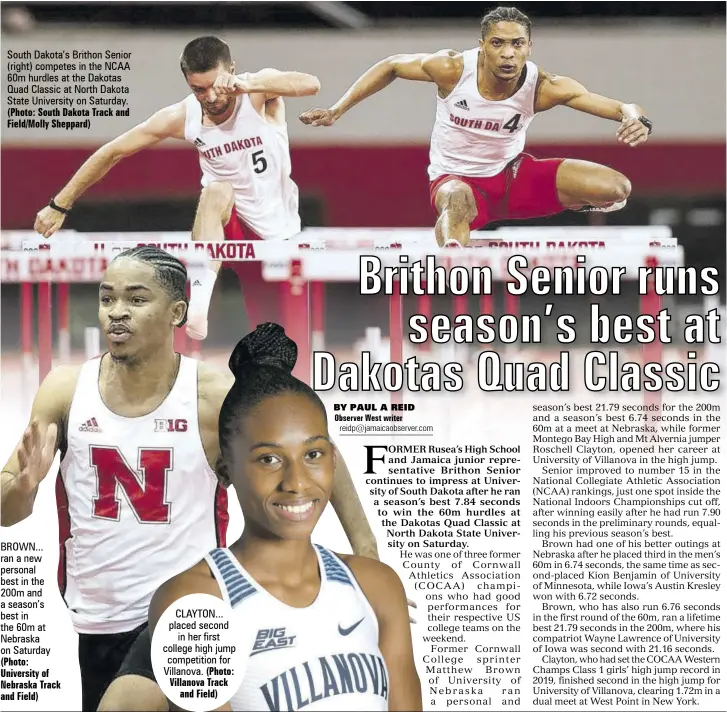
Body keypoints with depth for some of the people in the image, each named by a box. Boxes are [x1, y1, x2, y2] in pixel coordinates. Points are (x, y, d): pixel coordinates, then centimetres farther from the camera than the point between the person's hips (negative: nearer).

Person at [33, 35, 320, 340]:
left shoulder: (260, 91, -17)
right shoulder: (182, 117, -13)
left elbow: (311, 84, -38)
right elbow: (113, 152, -5)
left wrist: (247, 85, -53)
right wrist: (60, 205, -5)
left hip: (282, 237, 0)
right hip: (236, 229, 0)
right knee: (218, 190, -33)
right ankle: (200, 293, -44)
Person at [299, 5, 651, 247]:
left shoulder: (543, 87, -21)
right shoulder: (453, 69, -22)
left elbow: (624, 108, -25)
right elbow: (391, 66, -4)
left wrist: (635, 118, -50)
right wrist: (337, 110, -6)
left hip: (512, 173, 3)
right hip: (455, 178, -3)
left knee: (616, 188, -12)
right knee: (458, 201, -44)